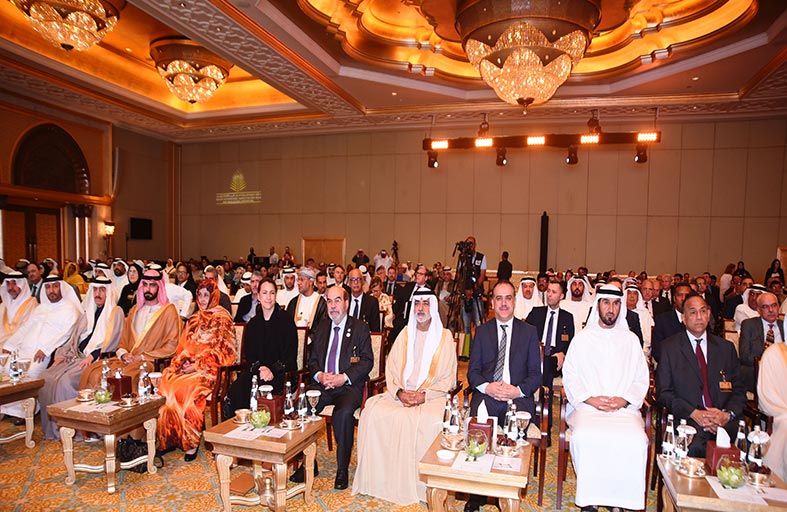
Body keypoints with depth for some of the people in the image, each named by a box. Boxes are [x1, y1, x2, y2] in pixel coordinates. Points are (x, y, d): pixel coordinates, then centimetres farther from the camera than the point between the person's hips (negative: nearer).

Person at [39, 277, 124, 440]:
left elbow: (111, 339, -10)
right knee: (46, 378, -13)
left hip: (97, 359, -7)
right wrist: (63, 354, 6)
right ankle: (52, 426, -5)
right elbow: (76, 336, 21)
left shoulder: (116, 311, 0)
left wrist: (92, 356, -20)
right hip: (77, 357, 7)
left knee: (66, 381, -28)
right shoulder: (89, 311, 22)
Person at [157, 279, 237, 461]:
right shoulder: (194, 319, 20)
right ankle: (169, 439, -13)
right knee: (166, 381, -21)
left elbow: (220, 350, -8)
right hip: (189, 365, 6)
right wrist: (182, 361, -2)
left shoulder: (222, 318, -1)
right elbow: (184, 346, 19)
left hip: (211, 368, -6)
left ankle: (192, 441, -18)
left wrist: (197, 365, -14)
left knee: (186, 387, -31)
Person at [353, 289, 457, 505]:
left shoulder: (444, 336, 3)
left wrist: (424, 395, -15)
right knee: (373, 411, -22)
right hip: (401, 394, 3)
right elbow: (391, 368, 9)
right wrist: (399, 392, -10)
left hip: (431, 396, -3)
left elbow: (447, 378, -1)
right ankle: (379, 477, -10)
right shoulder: (405, 334, 13)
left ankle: (416, 483, -15)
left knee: (426, 422, -33)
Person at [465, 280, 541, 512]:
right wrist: (487, 387, -12)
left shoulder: (529, 331, 11)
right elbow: (472, 371, 9)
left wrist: (518, 390, -12)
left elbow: (536, 374, 7)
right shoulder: (482, 331, 14)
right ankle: (476, 493, -10)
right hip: (486, 395, 1)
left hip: (518, 397, -1)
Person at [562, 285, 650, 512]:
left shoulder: (631, 339, 15)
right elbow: (569, 376, 6)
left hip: (624, 407, 1)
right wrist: (590, 399, -9)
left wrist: (624, 399, -7)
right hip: (586, 406, -1)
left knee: (636, 441, -28)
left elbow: (642, 379, 12)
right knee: (584, 438, -30)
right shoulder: (582, 338, 11)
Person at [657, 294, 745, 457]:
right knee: (695, 446, -34)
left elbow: (739, 390, 14)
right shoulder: (670, 347, 7)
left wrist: (728, 414, -7)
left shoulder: (726, 347, 17)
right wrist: (693, 413, -13)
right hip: (687, 419, -3)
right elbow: (663, 392, 1)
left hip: (723, 420, 3)